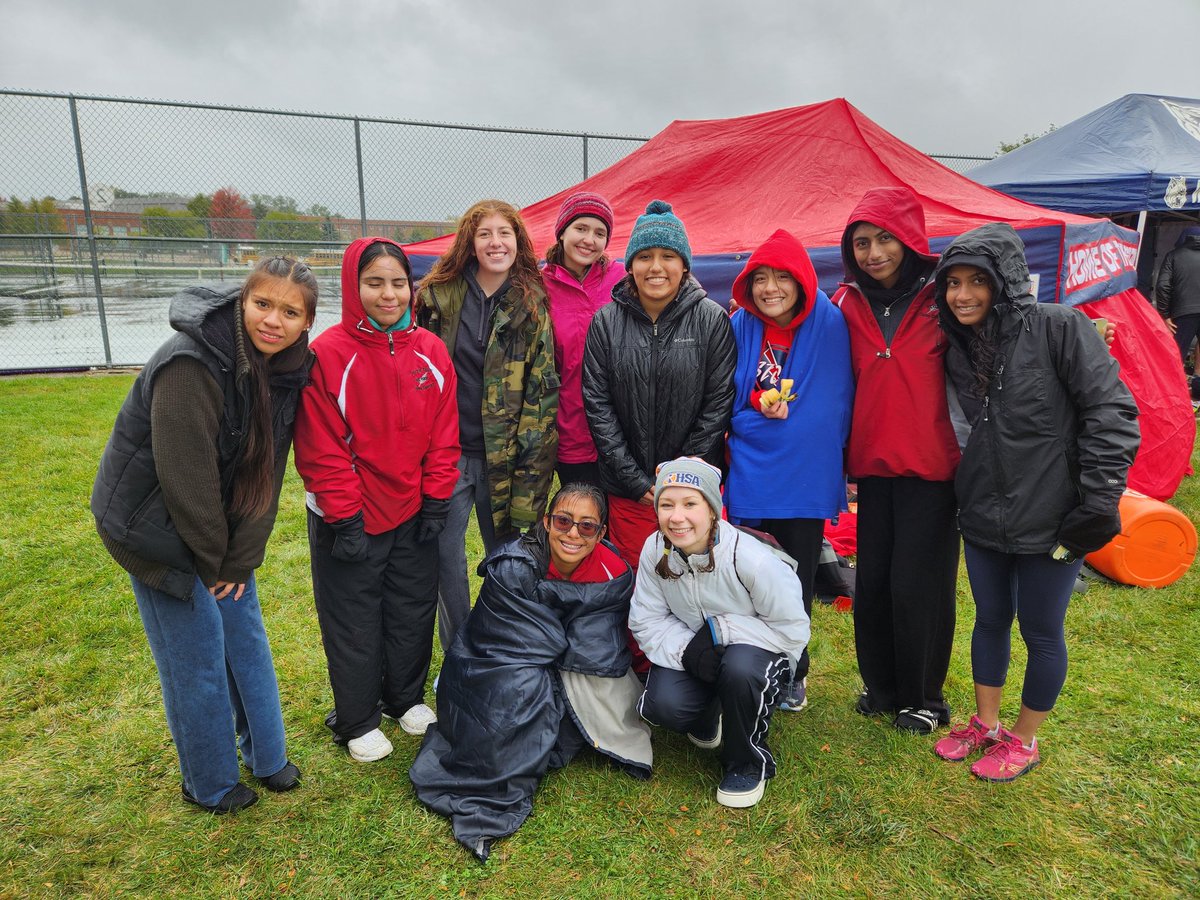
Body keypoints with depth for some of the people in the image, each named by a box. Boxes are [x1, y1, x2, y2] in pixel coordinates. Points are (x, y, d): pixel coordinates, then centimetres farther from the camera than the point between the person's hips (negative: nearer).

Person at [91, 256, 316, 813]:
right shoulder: (191, 364, -28)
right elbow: (185, 478, -24)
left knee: (247, 639, 14)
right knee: (197, 658, 3)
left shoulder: (288, 369, -6)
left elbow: (266, 472, -3)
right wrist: (212, 561, -13)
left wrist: (241, 558, -5)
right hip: (157, 528, -6)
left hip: (221, 524, 6)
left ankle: (267, 755, 34)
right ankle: (209, 785, 26)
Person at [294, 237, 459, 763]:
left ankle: (407, 698, 41)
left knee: (414, 611, 18)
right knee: (354, 624, 11)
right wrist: (344, 518, -15)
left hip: (414, 514, 4)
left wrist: (437, 501, -1)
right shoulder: (329, 354, -15)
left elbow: (443, 435, 2)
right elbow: (321, 448, -15)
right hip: (351, 520, -4)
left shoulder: (430, 352, -1)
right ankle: (356, 721, 32)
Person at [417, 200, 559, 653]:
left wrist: (531, 459, -4)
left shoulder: (532, 305, 2)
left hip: (503, 456, 0)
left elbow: (543, 389, 1)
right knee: (447, 561, 5)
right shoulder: (438, 296, 2)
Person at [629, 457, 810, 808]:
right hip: (691, 650, 3)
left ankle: (748, 764, -6)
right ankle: (708, 717, 16)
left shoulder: (751, 559, -29)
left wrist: (718, 628, -27)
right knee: (662, 706, -24)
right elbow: (646, 621, -8)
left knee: (739, 669, -37)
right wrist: (688, 649, -26)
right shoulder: (655, 550, -16)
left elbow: (792, 631, -20)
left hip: (759, 645, -3)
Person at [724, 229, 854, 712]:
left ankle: (792, 674, 32)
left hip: (807, 473, -1)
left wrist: (839, 461, 2)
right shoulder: (741, 327, -2)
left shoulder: (829, 324, -7)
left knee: (797, 579, 11)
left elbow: (840, 397, 1)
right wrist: (760, 405, -9)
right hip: (751, 470, 1)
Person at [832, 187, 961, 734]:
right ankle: (881, 686, 31)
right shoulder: (848, 303, 3)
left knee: (918, 584, 2)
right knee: (872, 580, 10)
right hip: (873, 464, 4)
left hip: (931, 466, -3)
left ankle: (923, 698, 23)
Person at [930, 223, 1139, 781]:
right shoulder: (959, 349, 4)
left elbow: (1111, 412, -15)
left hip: (1049, 519, -5)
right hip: (983, 518, 5)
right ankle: (985, 724, 36)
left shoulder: (1059, 328, -14)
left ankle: (1024, 740, 30)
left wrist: (1099, 500, -16)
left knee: (1040, 631, 10)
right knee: (990, 620, 18)